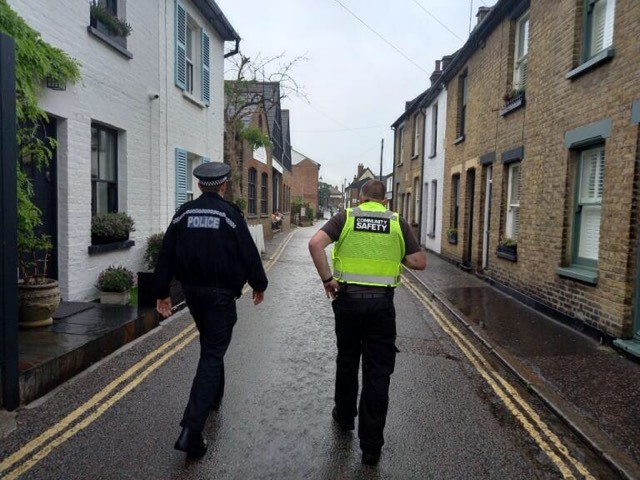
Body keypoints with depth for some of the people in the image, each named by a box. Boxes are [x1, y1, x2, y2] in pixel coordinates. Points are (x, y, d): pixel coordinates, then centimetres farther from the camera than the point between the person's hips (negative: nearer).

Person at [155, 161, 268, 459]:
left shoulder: (183, 214, 3)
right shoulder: (230, 214, -10)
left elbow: (166, 255, 3)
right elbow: (249, 253, -8)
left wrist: (162, 292, 9)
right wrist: (259, 285, 7)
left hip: (192, 292, 6)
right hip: (221, 295, -5)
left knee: (210, 346, 26)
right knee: (212, 354, -3)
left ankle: (213, 397, 44)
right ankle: (191, 429, -10)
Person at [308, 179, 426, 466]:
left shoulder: (345, 217, 1)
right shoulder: (398, 222, 3)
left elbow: (315, 243, -14)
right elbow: (420, 262, 1)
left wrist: (327, 279, -7)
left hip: (348, 299, 1)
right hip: (382, 302, -1)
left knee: (346, 361, 21)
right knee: (378, 372, 6)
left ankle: (344, 416, 40)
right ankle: (371, 445, 12)